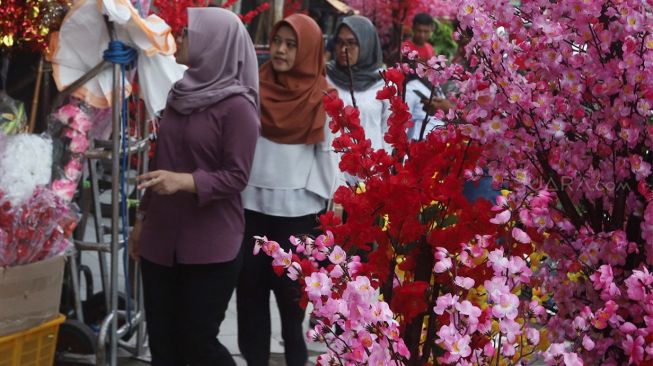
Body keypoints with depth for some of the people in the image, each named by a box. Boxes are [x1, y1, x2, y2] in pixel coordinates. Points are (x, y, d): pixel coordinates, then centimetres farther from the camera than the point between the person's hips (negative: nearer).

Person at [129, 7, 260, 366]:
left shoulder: (236, 105, -12)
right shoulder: (181, 93, 11)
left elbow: (236, 176, -15)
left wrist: (184, 181, -29)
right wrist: (143, 217, 21)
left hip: (211, 246, -7)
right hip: (162, 239, 7)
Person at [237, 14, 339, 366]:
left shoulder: (321, 97, -4)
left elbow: (329, 152, -4)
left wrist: (326, 206, -7)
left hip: (296, 208, -3)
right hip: (252, 202, 3)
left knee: (288, 285, 2)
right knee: (249, 283, 6)